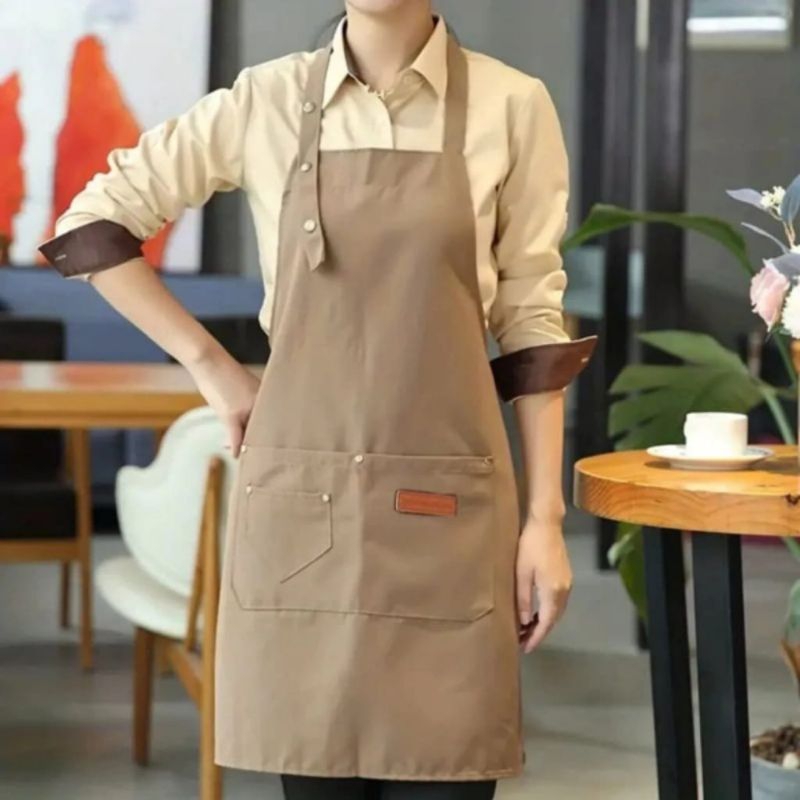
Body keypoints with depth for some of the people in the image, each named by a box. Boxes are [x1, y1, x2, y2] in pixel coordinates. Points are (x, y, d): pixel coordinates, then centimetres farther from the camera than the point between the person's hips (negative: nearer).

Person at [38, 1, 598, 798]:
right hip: (300, 503, 1)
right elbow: (89, 225, 10)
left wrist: (545, 517, -1)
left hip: (443, 509, -1)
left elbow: (531, 321, 3)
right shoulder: (266, 100, 2)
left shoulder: (511, 107, 0)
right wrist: (210, 365, 4)